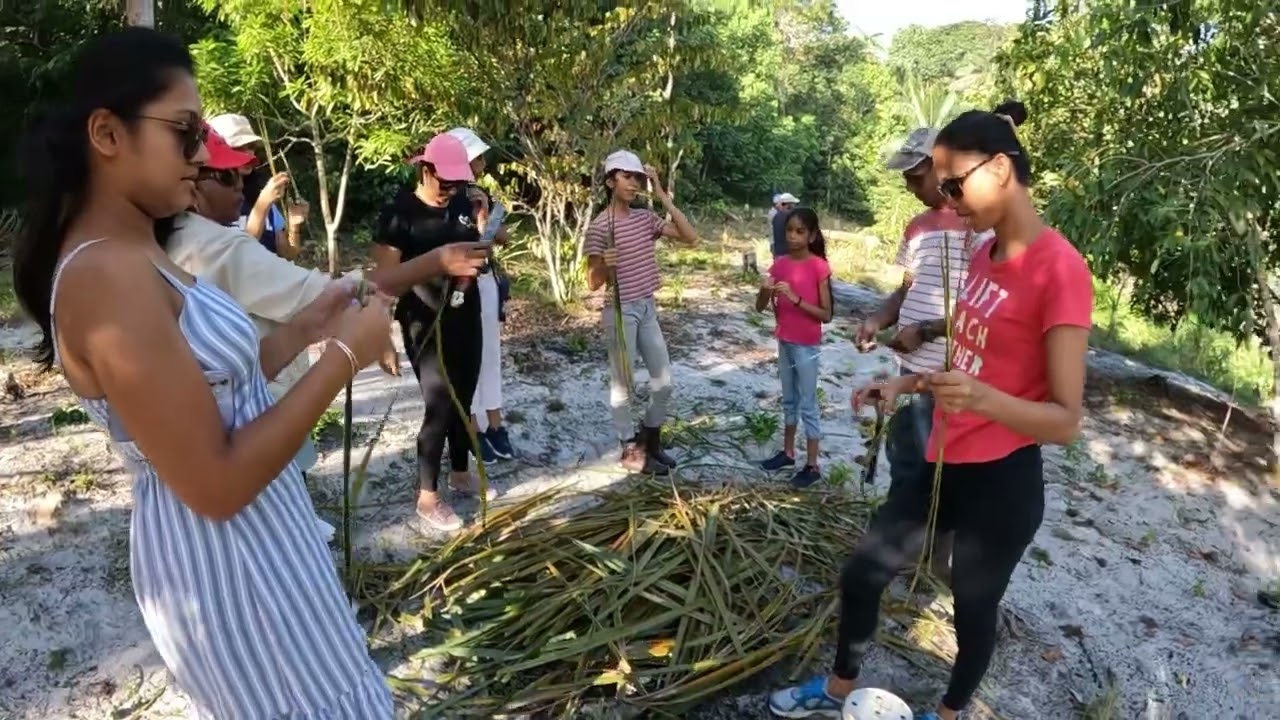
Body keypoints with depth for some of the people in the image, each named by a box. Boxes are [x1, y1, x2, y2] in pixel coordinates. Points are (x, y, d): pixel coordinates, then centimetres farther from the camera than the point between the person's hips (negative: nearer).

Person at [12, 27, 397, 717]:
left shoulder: (130, 256, 6)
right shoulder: (108, 275, -25)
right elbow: (216, 484, -26)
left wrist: (302, 329, 4)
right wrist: (343, 356, -21)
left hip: (242, 539, 10)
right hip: (226, 554, -10)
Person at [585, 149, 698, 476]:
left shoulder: (646, 218, 5)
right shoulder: (600, 226, -12)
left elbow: (690, 237, -4)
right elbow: (593, 283, -11)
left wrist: (663, 196, -6)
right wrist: (603, 265, -34)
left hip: (648, 308, 6)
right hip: (620, 312, -6)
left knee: (664, 382, 12)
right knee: (623, 383, 5)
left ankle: (651, 442, 30)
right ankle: (631, 449, 20)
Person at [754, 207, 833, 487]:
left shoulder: (819, 267, -14)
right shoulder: (780, 264, 2)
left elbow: (826, 315, -15)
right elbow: (760, 307, 1)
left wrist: (796, 298, -26)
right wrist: (766, 290, -20)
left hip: (807, 345, -6)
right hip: (784, 341, 6)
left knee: (807, 404, 1)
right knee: (789, 400, 18)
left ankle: (812, 465, 10)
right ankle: (788, 452, 31)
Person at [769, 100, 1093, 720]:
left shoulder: (1060, 269, -20)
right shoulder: (983, 255, 6)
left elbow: (1065, 420, -21)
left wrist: (984, 400, -38)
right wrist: (905, 384, 6)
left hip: (1001, 484, -8)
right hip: (942, 465, 8)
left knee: (973, 610, 15)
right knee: (859, 575, 16)